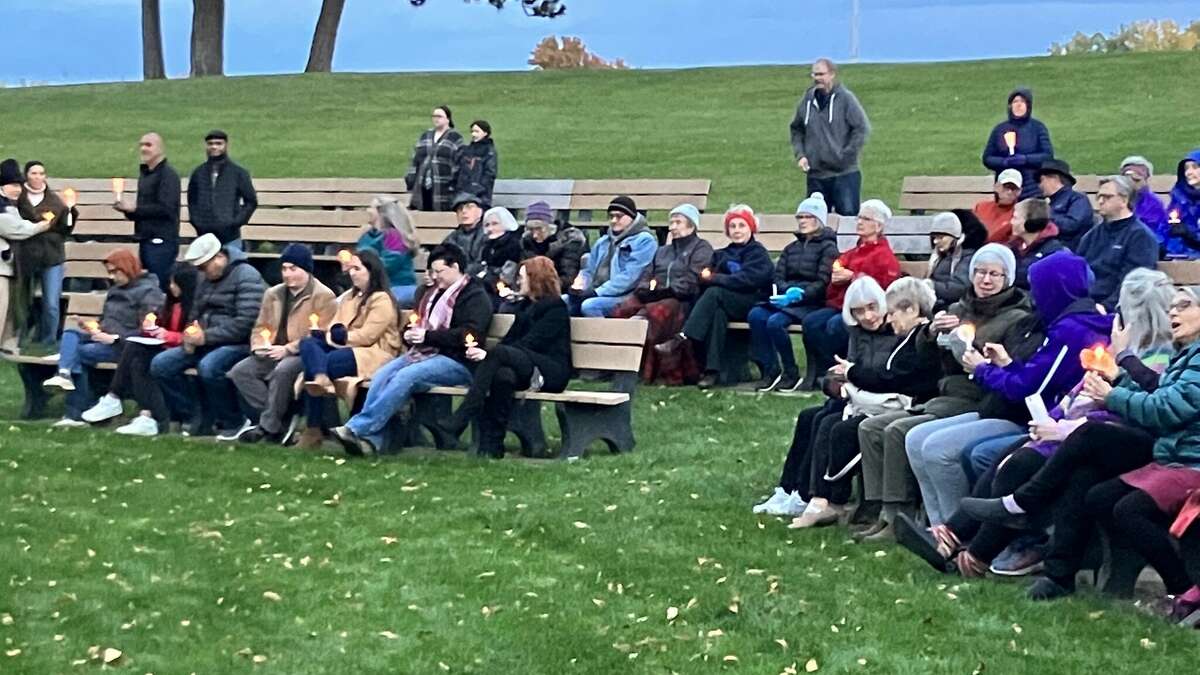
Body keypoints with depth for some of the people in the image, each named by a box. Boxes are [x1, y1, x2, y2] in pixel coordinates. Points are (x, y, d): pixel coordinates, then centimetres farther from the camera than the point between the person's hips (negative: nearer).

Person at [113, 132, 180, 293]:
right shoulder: (145, 173, 18)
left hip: (161, 240, -9)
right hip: (146, 239, 9)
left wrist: (134, 208, -16)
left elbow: (165, 208, -20)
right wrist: (126, 209, 4)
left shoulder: (167, 174, -9)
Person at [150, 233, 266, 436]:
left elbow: (245, 324, -19)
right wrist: (190, 337, 0)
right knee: (160, 364, -7)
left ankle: (231, 424, -16)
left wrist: (206, 336, -19)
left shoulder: (247, 277, -10)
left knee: (208, 366, -37)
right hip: (206, 344, 8)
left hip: (238, 344, -8)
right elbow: (195, 315, 24)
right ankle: (196, 420, -1)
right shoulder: (206, 279, 16)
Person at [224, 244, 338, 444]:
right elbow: (261, 327, 21)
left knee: (282, 371, -37)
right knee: (240, 371, -17)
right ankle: (283, 420, -18)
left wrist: (287, 349, -21)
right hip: (274, 354, 7)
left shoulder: (324, 296, -5)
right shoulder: (273, 294, 19)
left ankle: (268, 426, -22)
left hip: (304, 355, -7)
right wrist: (260, 346, -3)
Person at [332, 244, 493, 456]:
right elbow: (418, 324, 34)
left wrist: (428, 335, -18)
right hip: (423, 352, 8)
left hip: (456, 362, -8)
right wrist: (410, 334, 8)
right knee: (382, 375, -19)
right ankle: (371, 439, -28)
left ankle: (358, 428, -33)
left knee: (405, 377, -30)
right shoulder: (431, 293, 24)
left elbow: (469, 335, -15)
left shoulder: (475, 296, -1)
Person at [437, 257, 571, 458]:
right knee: (503, 376, -31)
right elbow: (510, 338, 15)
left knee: (498, 353, -30)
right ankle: (491, 445, -38)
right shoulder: (524, 306, 25)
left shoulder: (555, 307, -1)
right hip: (526, 368, 6)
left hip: (552, 371, -6)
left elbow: (531, 342, -13)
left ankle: (460, 420, -35)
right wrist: (487, 353, -7)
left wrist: (490, 354, -21)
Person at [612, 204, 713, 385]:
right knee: (621, 311, -25)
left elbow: (691, 282, -4)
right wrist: (644, 289, 0)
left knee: (654, 312, -39)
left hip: (681, 301, -6)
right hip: (652, 298, 6)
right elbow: (646, 277, 24)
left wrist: (662, 291, -11)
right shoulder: (662, 251, 34)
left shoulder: (701, 248, 11)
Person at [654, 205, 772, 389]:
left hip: (752, 303, -4)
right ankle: (711, 370, -43)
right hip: (726, 303, 4)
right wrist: (707, 275, -7)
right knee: (718, 312, -34)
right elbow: (708, 275, 18)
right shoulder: (724, 254, 26)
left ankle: (683, 339, -38)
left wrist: (714, 279, -10)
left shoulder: (758, 253, 6)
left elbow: (748, 279, -11)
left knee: (714, 292, -31)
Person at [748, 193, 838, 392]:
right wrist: (787, 290, -9)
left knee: (775, 321, -32)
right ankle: (769, 370, -21)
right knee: (755, 314, -25)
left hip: (812, 302, -6)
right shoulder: (792, 248, 24)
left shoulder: (828, 248, 3)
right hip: (785, 299, 6)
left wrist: (799, 294, -20)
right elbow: (777, 276, 13)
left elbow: (823, 283, -8)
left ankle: (791, 374, -16)